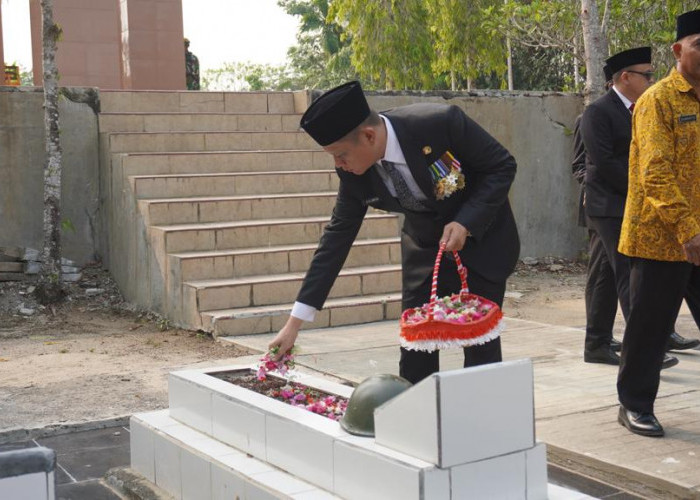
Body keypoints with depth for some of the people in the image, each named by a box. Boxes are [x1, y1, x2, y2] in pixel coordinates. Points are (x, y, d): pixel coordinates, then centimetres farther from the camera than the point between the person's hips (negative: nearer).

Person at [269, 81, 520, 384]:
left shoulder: (440, 122, -31)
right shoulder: (354, 173, -17)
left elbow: (502, 166, -18)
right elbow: (337, 236, -9)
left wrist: (465, 224, -30)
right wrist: (294, 323, -10)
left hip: (480, 239, -3)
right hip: (424, 244, 4)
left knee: (481, 345, -2)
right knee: (415, 348, 0)